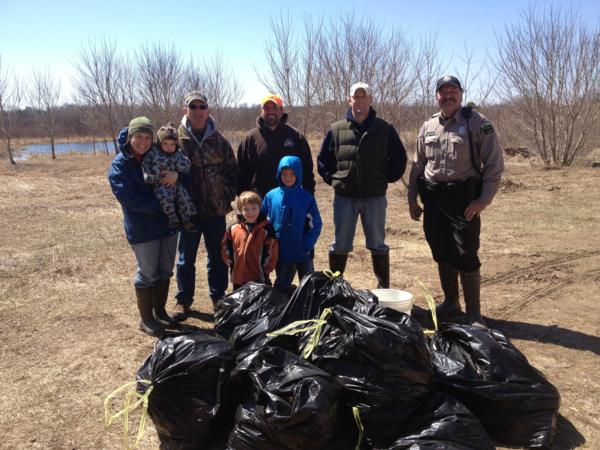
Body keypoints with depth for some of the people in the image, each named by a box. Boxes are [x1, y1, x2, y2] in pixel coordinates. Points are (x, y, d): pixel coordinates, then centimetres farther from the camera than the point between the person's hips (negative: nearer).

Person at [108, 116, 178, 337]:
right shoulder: (120, 164, -8)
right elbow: (129, 197, -18)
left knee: (165, 271, 14)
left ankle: (159, 311, 31)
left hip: (168, 224, 5)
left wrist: (176, 173, -20)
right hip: (142, 229, -5)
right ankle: (146, 319, 20)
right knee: (147, 273, 4)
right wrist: (161, 207, -20)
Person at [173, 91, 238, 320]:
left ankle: (218, 298, 28)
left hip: (216, 209, 2)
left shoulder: (219, 139, 4)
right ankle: (183, 300, 25)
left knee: (218, 257, 12)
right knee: (186, 258, 10)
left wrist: (229, 196, 0)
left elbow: (232, 169, 9)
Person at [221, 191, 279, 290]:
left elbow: (272, 253, -8)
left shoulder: (267, 230, -9)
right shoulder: (233, 230, 1)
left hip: (259, 279, -3)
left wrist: (264, 270, -8)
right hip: (238, 278, 4)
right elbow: (225, 247, 14)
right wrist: (230, 263, 9)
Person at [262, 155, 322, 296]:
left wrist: (306, 245, -14)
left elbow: (315, 225, -6)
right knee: (282, 286, 16)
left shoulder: (306, 198, -7)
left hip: (303, 253, -2)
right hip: (281, 253, 2)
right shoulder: (271, 196, -2)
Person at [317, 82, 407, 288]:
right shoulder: (336, 130, 3)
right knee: (340, 246, 9)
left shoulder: (384, 129, 1)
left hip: (375, 198, 0)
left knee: (378, 246, 8)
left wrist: (387, 178, 2)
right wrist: (332, 179, 4)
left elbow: (399, 158, 9)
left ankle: (384, 289, 20)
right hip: (344, 197, 1)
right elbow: (322, 159, 13)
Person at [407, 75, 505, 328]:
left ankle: (473, 314, 8)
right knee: (442, 255, 12)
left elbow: (494, 163, -5)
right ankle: (450, 302, 30)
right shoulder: (428, 126, 11)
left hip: (464, 198, -4)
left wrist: (484, 200, -12)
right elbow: (418, 164, 17)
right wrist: (412, 198, 12)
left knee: (466, 257, -5)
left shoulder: (477, 123, -3)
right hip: (433, 198, 5)